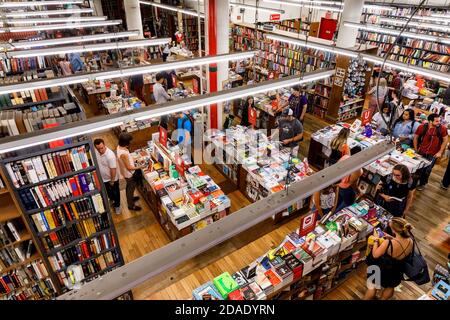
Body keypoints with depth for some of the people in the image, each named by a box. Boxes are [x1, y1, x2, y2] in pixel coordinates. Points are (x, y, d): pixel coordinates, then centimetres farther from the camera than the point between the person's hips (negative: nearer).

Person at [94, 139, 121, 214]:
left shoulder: (110, 155, -36)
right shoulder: (96, 152, -15)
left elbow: (113, 169, -26)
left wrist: (112, 181, -17)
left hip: (112, 178, -6)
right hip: (102, 178, 6)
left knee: (115, 192, 18)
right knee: (107, 191, 29)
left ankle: (117, 205, 42)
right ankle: (112, 200, 58)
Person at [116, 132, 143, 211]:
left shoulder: (119, 147, -10)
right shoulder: (123, 154, -38)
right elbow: (129, 167, -27)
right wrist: (139, 167, -17)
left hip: (127, 173, 9)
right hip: (129, 174, -8)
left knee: (129, 187, 31)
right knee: (131, 188, 14)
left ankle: (130, 198, 55)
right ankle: (131, 205, 34)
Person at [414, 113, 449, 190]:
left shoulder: (442, 128, -12)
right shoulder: (422, 127, -12)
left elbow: (445, 140, -2)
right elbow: (416, 138, 1)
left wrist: (440, 152, -5)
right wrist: (416, 150, 1)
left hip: (433, 154, 0)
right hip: (421, 152, 1)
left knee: (427, 170, 9)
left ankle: (422, 183, 32)